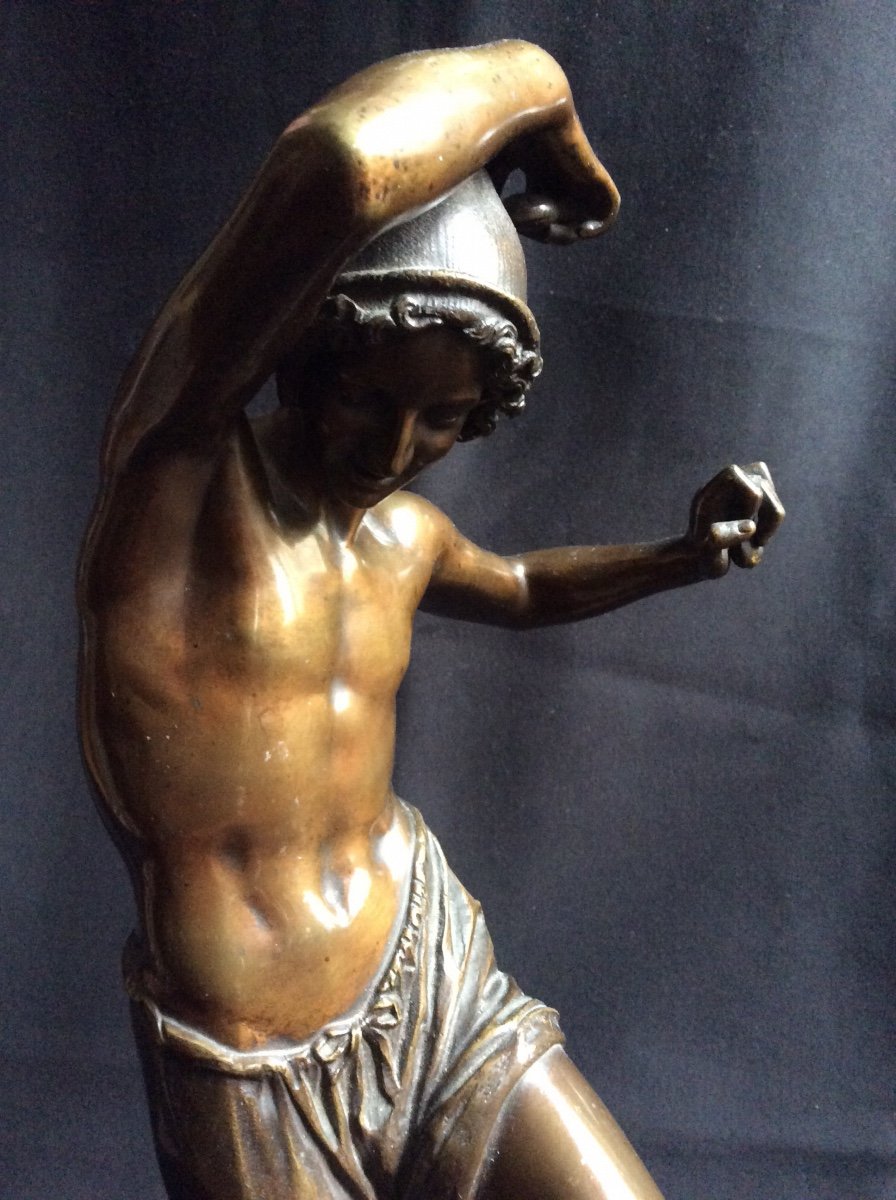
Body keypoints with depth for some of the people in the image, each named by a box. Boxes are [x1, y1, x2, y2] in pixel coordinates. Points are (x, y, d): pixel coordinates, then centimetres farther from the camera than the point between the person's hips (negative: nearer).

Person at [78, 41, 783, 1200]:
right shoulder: (177, 455, -14)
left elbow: (523, 587, 29)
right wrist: (532, 87, -14)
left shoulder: (403, 532, 6)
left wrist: (685, 555, 12)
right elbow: (341, 163, -33)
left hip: (433, 969, 5)